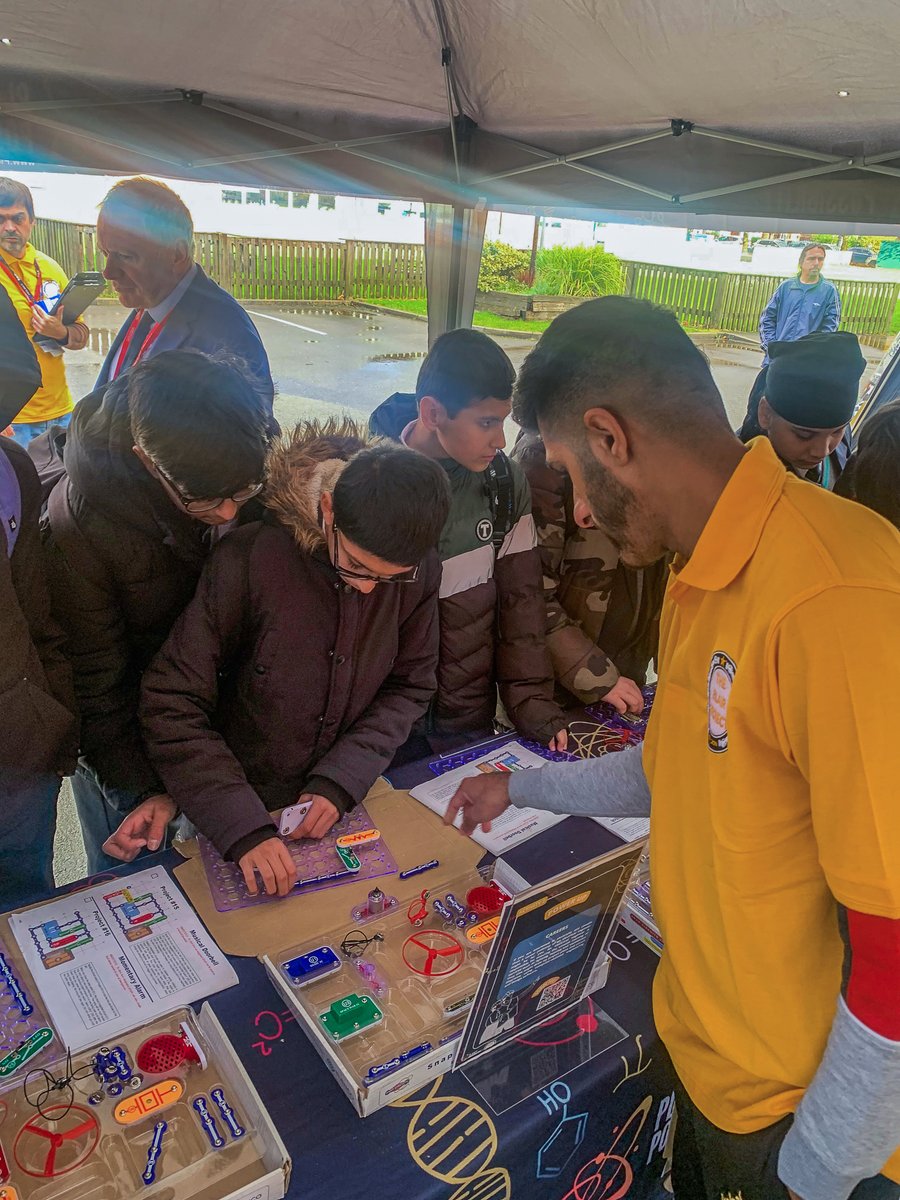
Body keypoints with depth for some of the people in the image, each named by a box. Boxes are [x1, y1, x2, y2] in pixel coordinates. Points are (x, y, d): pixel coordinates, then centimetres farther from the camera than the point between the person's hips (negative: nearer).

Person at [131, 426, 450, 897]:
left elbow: (410, 686, -3)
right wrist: (243, 827, -28)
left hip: (346, 803, 2)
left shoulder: (418, 573, -15)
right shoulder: (248, 561, -27)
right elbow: (170, 704, -21)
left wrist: (342, 781, -15)